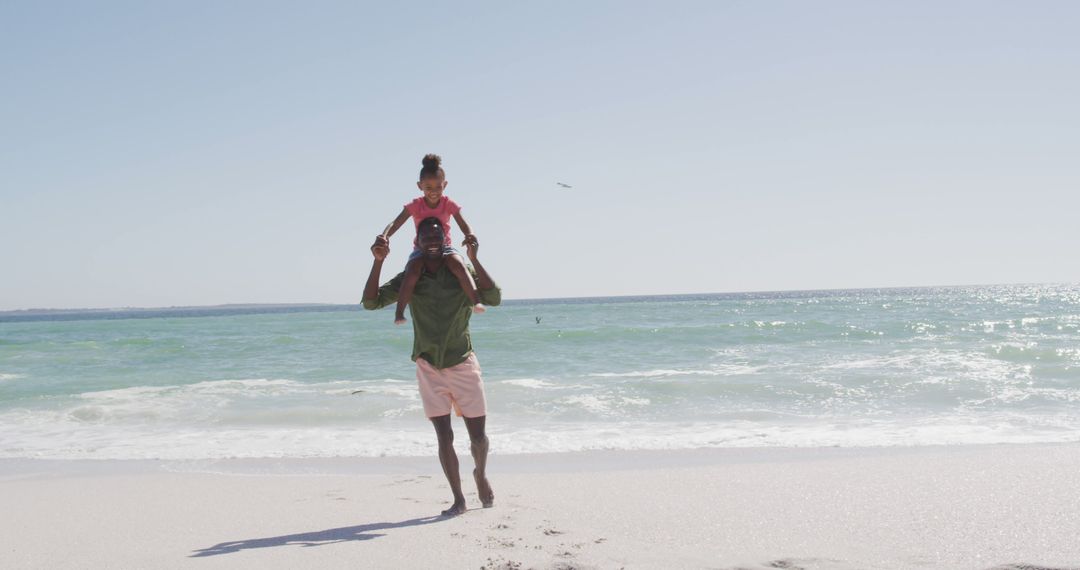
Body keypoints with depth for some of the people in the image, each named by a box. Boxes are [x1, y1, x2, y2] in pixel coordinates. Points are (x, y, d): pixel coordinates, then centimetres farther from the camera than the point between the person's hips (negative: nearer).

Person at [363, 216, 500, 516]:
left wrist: (473, 259, -27)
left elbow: (494, 298, -19)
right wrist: (378, 261, -19)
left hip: (463, 364, -1)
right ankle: (458, 499, 12)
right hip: (429, 367, 1)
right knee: (444, 437, -1)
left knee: (478, 436, 3)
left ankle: (481, 475, 34)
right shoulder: (409, 280, 0)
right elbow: (371, 302, -8)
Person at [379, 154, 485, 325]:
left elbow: (464, 225, -8)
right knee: (412, 274, -32)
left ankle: (476, 302, -37)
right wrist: (385, 236, -32)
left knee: (458, 265, -34)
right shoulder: (415, 206, -2)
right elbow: (395, 223, -9)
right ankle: (399, 312, -25)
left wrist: (469, 235, -34)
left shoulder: (449, 204, -1)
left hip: (445, 248, 0)